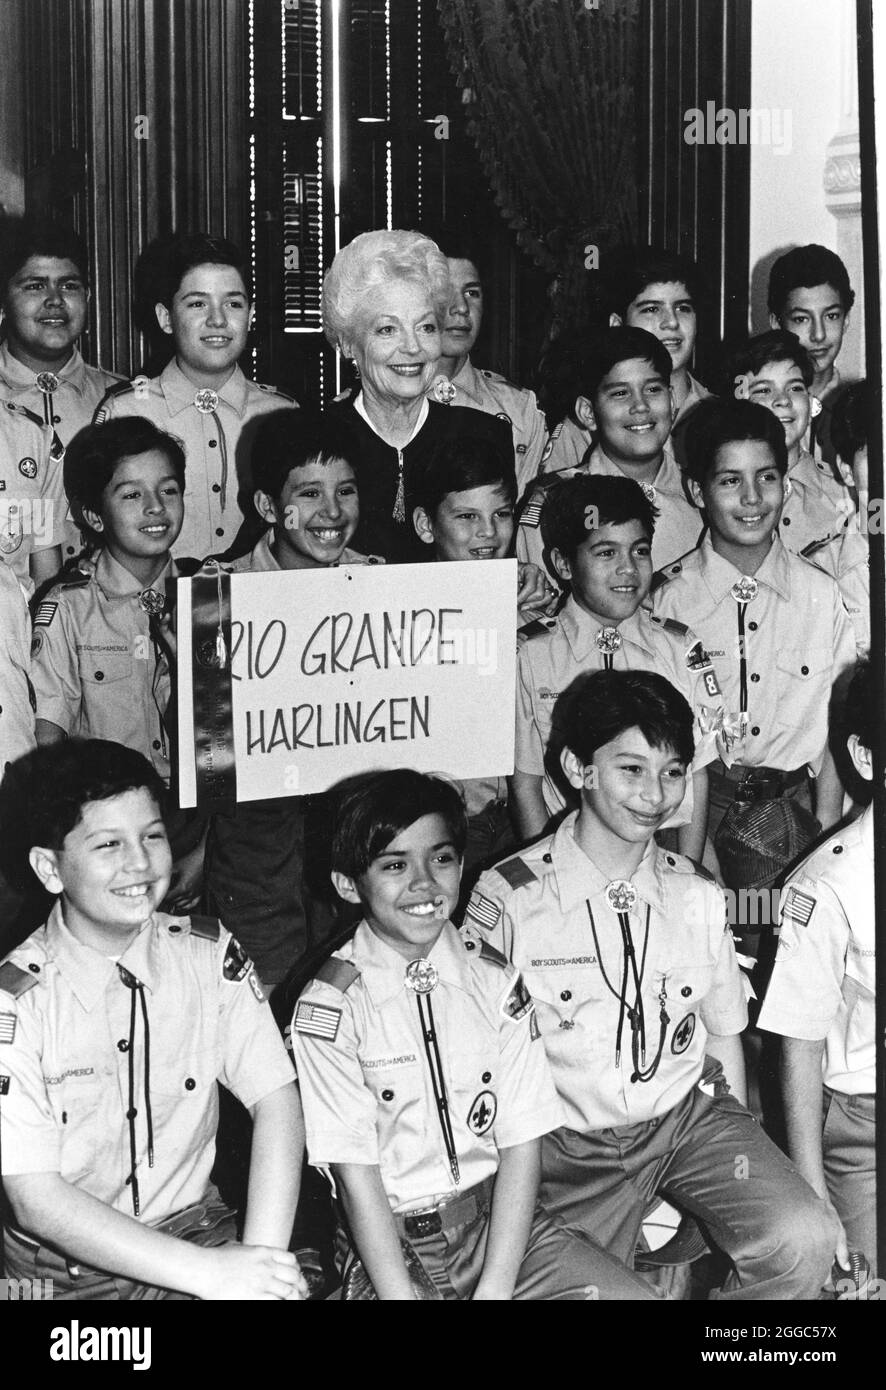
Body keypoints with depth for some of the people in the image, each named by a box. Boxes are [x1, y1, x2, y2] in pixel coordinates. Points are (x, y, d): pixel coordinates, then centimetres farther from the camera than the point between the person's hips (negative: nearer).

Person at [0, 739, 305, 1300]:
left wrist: (261, 1255, -20)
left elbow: (276, 1098, -5)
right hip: (65, 1271, -3)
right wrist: (210, 1274, -22)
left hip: (195, 1228, 3)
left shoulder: (211, 954, 0)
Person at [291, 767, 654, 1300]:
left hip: (499, 1221, 2)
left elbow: (522, 1144, -2)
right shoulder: (330, 1008, -7)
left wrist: (494, 1288, -13)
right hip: (390, 1241, -2)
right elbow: (356, 1173, -9)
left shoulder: (496, 981, 3)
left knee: (633, 1295, -18)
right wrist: (401, 1296, -18)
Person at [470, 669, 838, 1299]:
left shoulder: (698, 896, 5)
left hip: (690, 1115, 3)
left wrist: (744, 1168, 10)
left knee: (803, 1241, -20)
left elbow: (723, 1035, 14)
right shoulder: (508, 898, -9)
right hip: (572, 1143, -3)